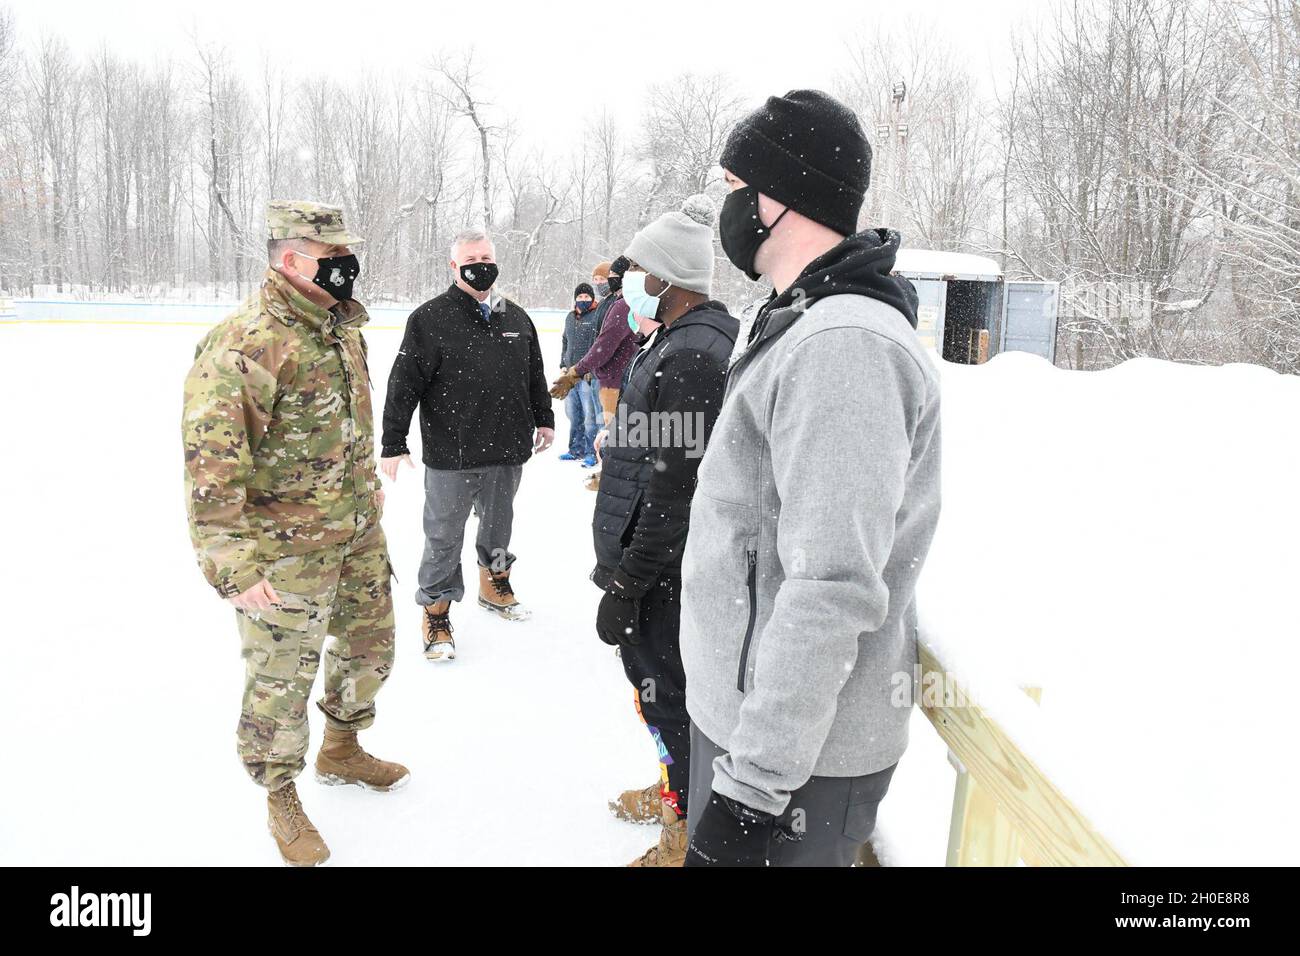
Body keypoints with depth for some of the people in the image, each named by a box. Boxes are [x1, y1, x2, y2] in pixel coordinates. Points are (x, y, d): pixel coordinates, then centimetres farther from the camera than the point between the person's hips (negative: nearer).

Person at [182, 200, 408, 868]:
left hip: (358, 533, 8)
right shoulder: (243, 345, -22)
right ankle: (280, 797, 33)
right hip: (286, 549, -8)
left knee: (369, 645, 22)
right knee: (281, 676, 8)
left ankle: (342, 750, 48)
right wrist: (231, 563, -27)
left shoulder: (343, 327, 6)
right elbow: (211, 464, -25)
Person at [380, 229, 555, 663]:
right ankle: (435, 610, 20)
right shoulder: (429, 318, -8)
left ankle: (495, 582, 44)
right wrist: (393, 444, -11)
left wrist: (544, 419, 21)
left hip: (508, 450, 5)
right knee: (444, 536, 5)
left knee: (499, 523, 22)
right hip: (450, 453, -5)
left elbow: (535, 375, 20)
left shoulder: (517, 318, 8)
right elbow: (403, 385, -9)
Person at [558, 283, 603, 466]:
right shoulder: (570, 318, 16)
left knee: (590, 416, -6)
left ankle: (592, 453, 1)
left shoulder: (597, 317, -6)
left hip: (588, 375, -7)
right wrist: (563, 365, 17)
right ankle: (576, 450, 25)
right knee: (573, 415, 14)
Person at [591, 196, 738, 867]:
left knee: (669, 693, 5)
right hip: (675, 565, 11)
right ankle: (676, 789, 46)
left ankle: (691, 833, 25)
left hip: (666, 573, -10)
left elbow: (674, 496, -27)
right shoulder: (690, 338, 10)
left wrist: (624, 585, -20)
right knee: (658, 680, 25)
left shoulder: (690, 357, -24)